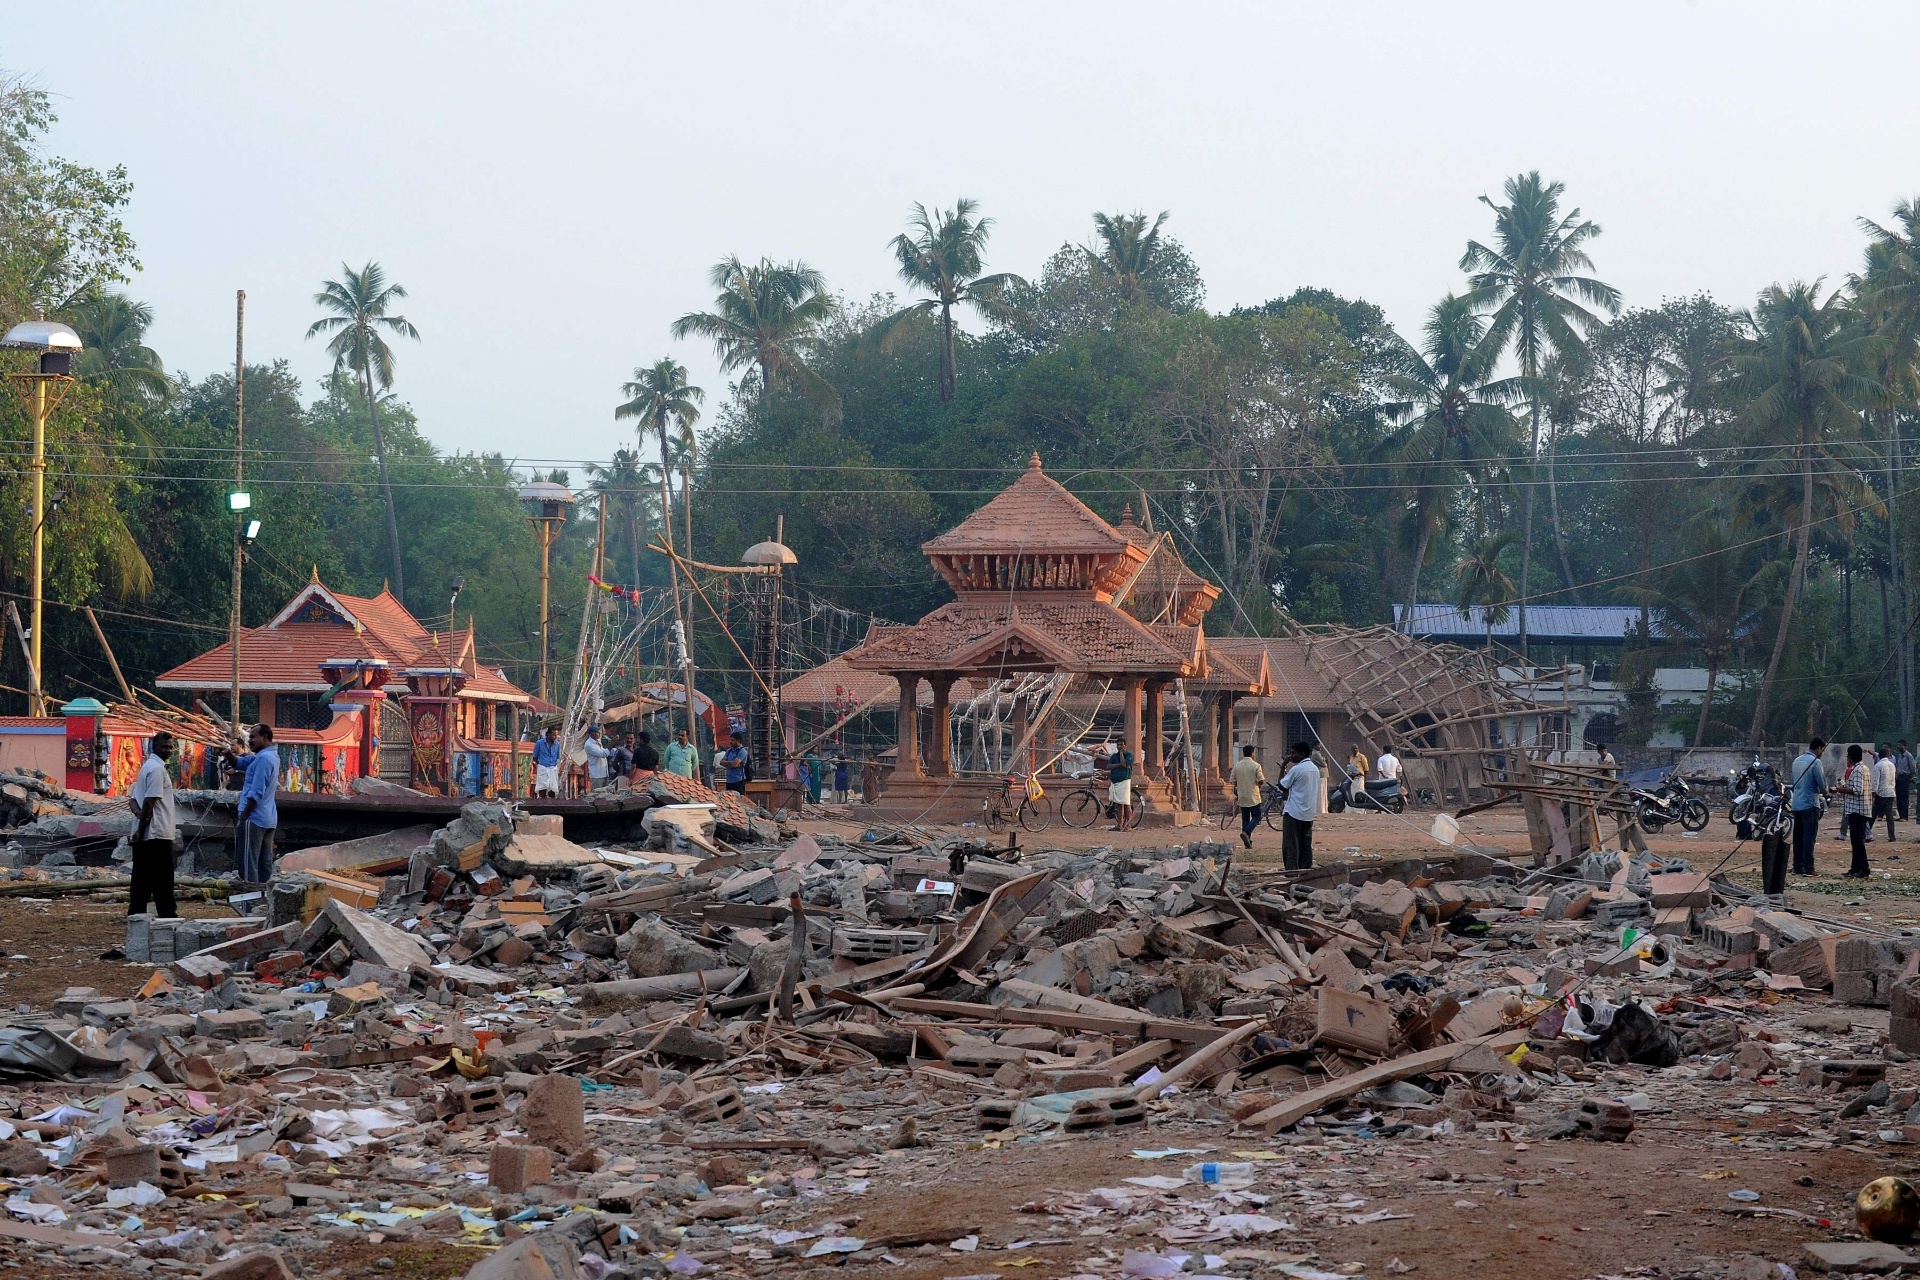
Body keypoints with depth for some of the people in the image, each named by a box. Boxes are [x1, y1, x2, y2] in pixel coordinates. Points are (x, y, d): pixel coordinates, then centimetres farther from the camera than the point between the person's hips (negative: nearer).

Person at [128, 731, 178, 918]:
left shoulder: (147, 766, 18)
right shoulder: (157, 769, -13)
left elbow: (133, 797, 16)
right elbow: (149, 802, -19)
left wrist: (138, 812, -5)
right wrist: (141, 829, -15)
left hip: (144, 834, 9)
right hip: (157, 834, -9)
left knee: (142, 877, 8)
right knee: (163, 879, -5)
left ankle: (136, 914, 8)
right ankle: (167, 915, -4)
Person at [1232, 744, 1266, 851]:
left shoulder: (1237, 766, 2)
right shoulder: (1256, 766, -10)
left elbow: (1234, 782, 5)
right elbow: (1261, 781, -13)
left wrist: (1235, 794, 17)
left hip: (1242, 797, 4)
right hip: (1253, 797, -4)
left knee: (1245, 819, 10)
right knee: (1256, 817, 4)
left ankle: (1247, 842, 10)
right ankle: (1246, 832, -20)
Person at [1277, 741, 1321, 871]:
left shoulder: (1296, 770, -15)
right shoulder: (1315, 769, 10)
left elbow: (1282, 786, -5)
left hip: (1294, 812, -8)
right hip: (1309, 813, 8)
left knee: (1290, 845, -6)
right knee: (1306, 844, 11)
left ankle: (1291, 871, -12)